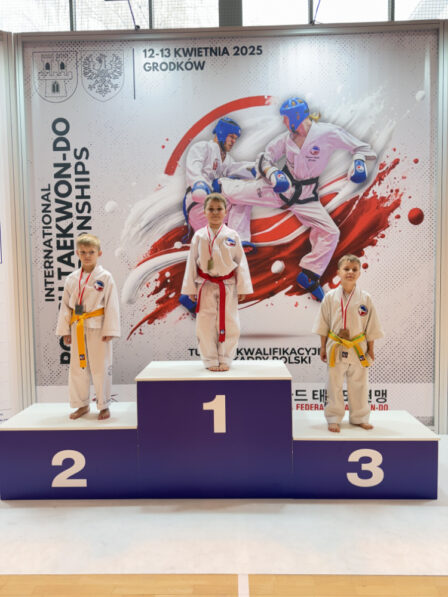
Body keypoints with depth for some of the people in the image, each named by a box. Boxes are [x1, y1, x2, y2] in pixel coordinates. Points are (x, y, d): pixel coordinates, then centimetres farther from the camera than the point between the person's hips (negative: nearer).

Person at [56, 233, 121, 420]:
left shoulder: (105, 277, -6)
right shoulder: (72, 279, 6)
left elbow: (112, 306, -8)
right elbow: (65, 306, 9)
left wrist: (109, 331, -12)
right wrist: (65, 330, 5)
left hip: (98, 328, -4)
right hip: (77, 328, 4)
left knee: (100, 368, 3)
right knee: (77, 368, 12)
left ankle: (104, 405, 19)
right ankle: (82, 405, 29)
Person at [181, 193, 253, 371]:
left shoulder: (232, 236, 0)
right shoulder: (199, 236, 0)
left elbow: (241, 261, 2)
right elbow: (192, 262, 3)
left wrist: (242, 288, -1)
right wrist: (191, 288, 1)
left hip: (228, 286, 0)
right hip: (205, 286, 0)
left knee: (229, 325, 4)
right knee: (206, 325, 3)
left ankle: (225, 359, 19)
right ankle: (210, 360, 17)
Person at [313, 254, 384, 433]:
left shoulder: (365, 298, -2)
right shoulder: (330, 297, -4)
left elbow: (371, 326, 4)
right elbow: (323, 324, 2)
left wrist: (370, 349, 4)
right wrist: (323, 347, 1)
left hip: (358, 348, 1)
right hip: (336, 347, -1)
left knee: (359, 384, 12)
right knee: (334, 385, 5)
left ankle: (359, 418, 29)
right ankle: (334, 418, 19)